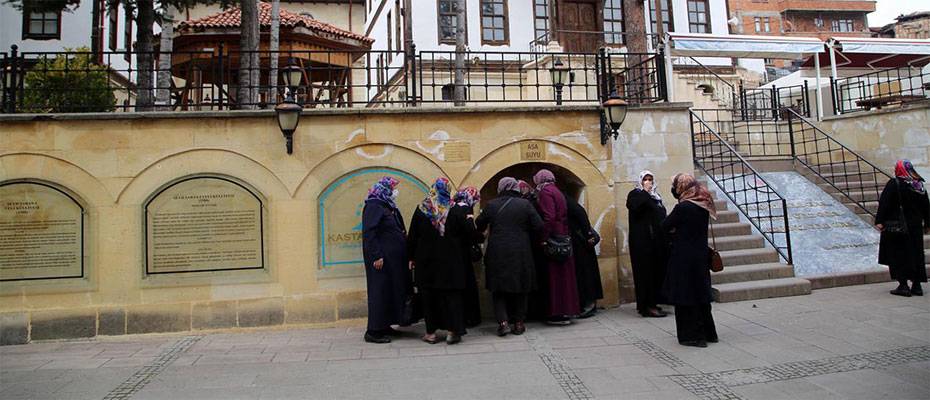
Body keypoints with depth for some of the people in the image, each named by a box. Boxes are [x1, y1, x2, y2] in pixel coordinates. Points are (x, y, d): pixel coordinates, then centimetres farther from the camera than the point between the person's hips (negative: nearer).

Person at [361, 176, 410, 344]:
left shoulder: (389, 206, 15)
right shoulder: (373, 206, -13)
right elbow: (368, 233, -20)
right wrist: (376, 256, -24)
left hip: (393, 258, 9)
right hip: (381, 259, -9)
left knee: (392, 290, 13)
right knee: (380, 291, -4)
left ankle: (384, 325, 23)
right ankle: (373, 331, 3)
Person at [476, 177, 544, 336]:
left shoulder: (491, 205, -3)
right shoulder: (525, 204, -4)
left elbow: (479, 226, 5)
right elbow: (538, 226, -4)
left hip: (497, 254, 0)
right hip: (521, 254, 0)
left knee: (499, 289, 10)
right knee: (519, 289, 13)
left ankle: (503, 321, -3)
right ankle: (519, 323, 17)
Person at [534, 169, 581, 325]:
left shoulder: (545, 192, -9)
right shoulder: (556, 192, 18)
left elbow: (549, 217, -20)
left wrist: (544, 239, -19)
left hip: (554, 239, -9)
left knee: (555, 276, -4)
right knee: (564, 275, 11)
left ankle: (560, 313, -1)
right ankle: (567, 310, 17)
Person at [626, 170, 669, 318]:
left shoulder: (656, 196, 20)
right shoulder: (635, 194, -1)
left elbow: (662, 214, 20)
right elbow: (634, 206, -22)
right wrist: (645, 192, -14)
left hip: (657, 240, 7)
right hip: (642, 240, -7)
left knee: (658, 270, 6)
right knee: (646, 271, -7)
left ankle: (652, 303, 14)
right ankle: (647, 306, -6)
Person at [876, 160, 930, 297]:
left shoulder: (894, 183, -13)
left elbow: (884, 203, -17)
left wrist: (879, 221, -15)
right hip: (915, 227, 6)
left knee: (898, 256, 1)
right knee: (916, 255, 12)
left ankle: (903, 285, -1)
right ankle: (917, 285, 16)